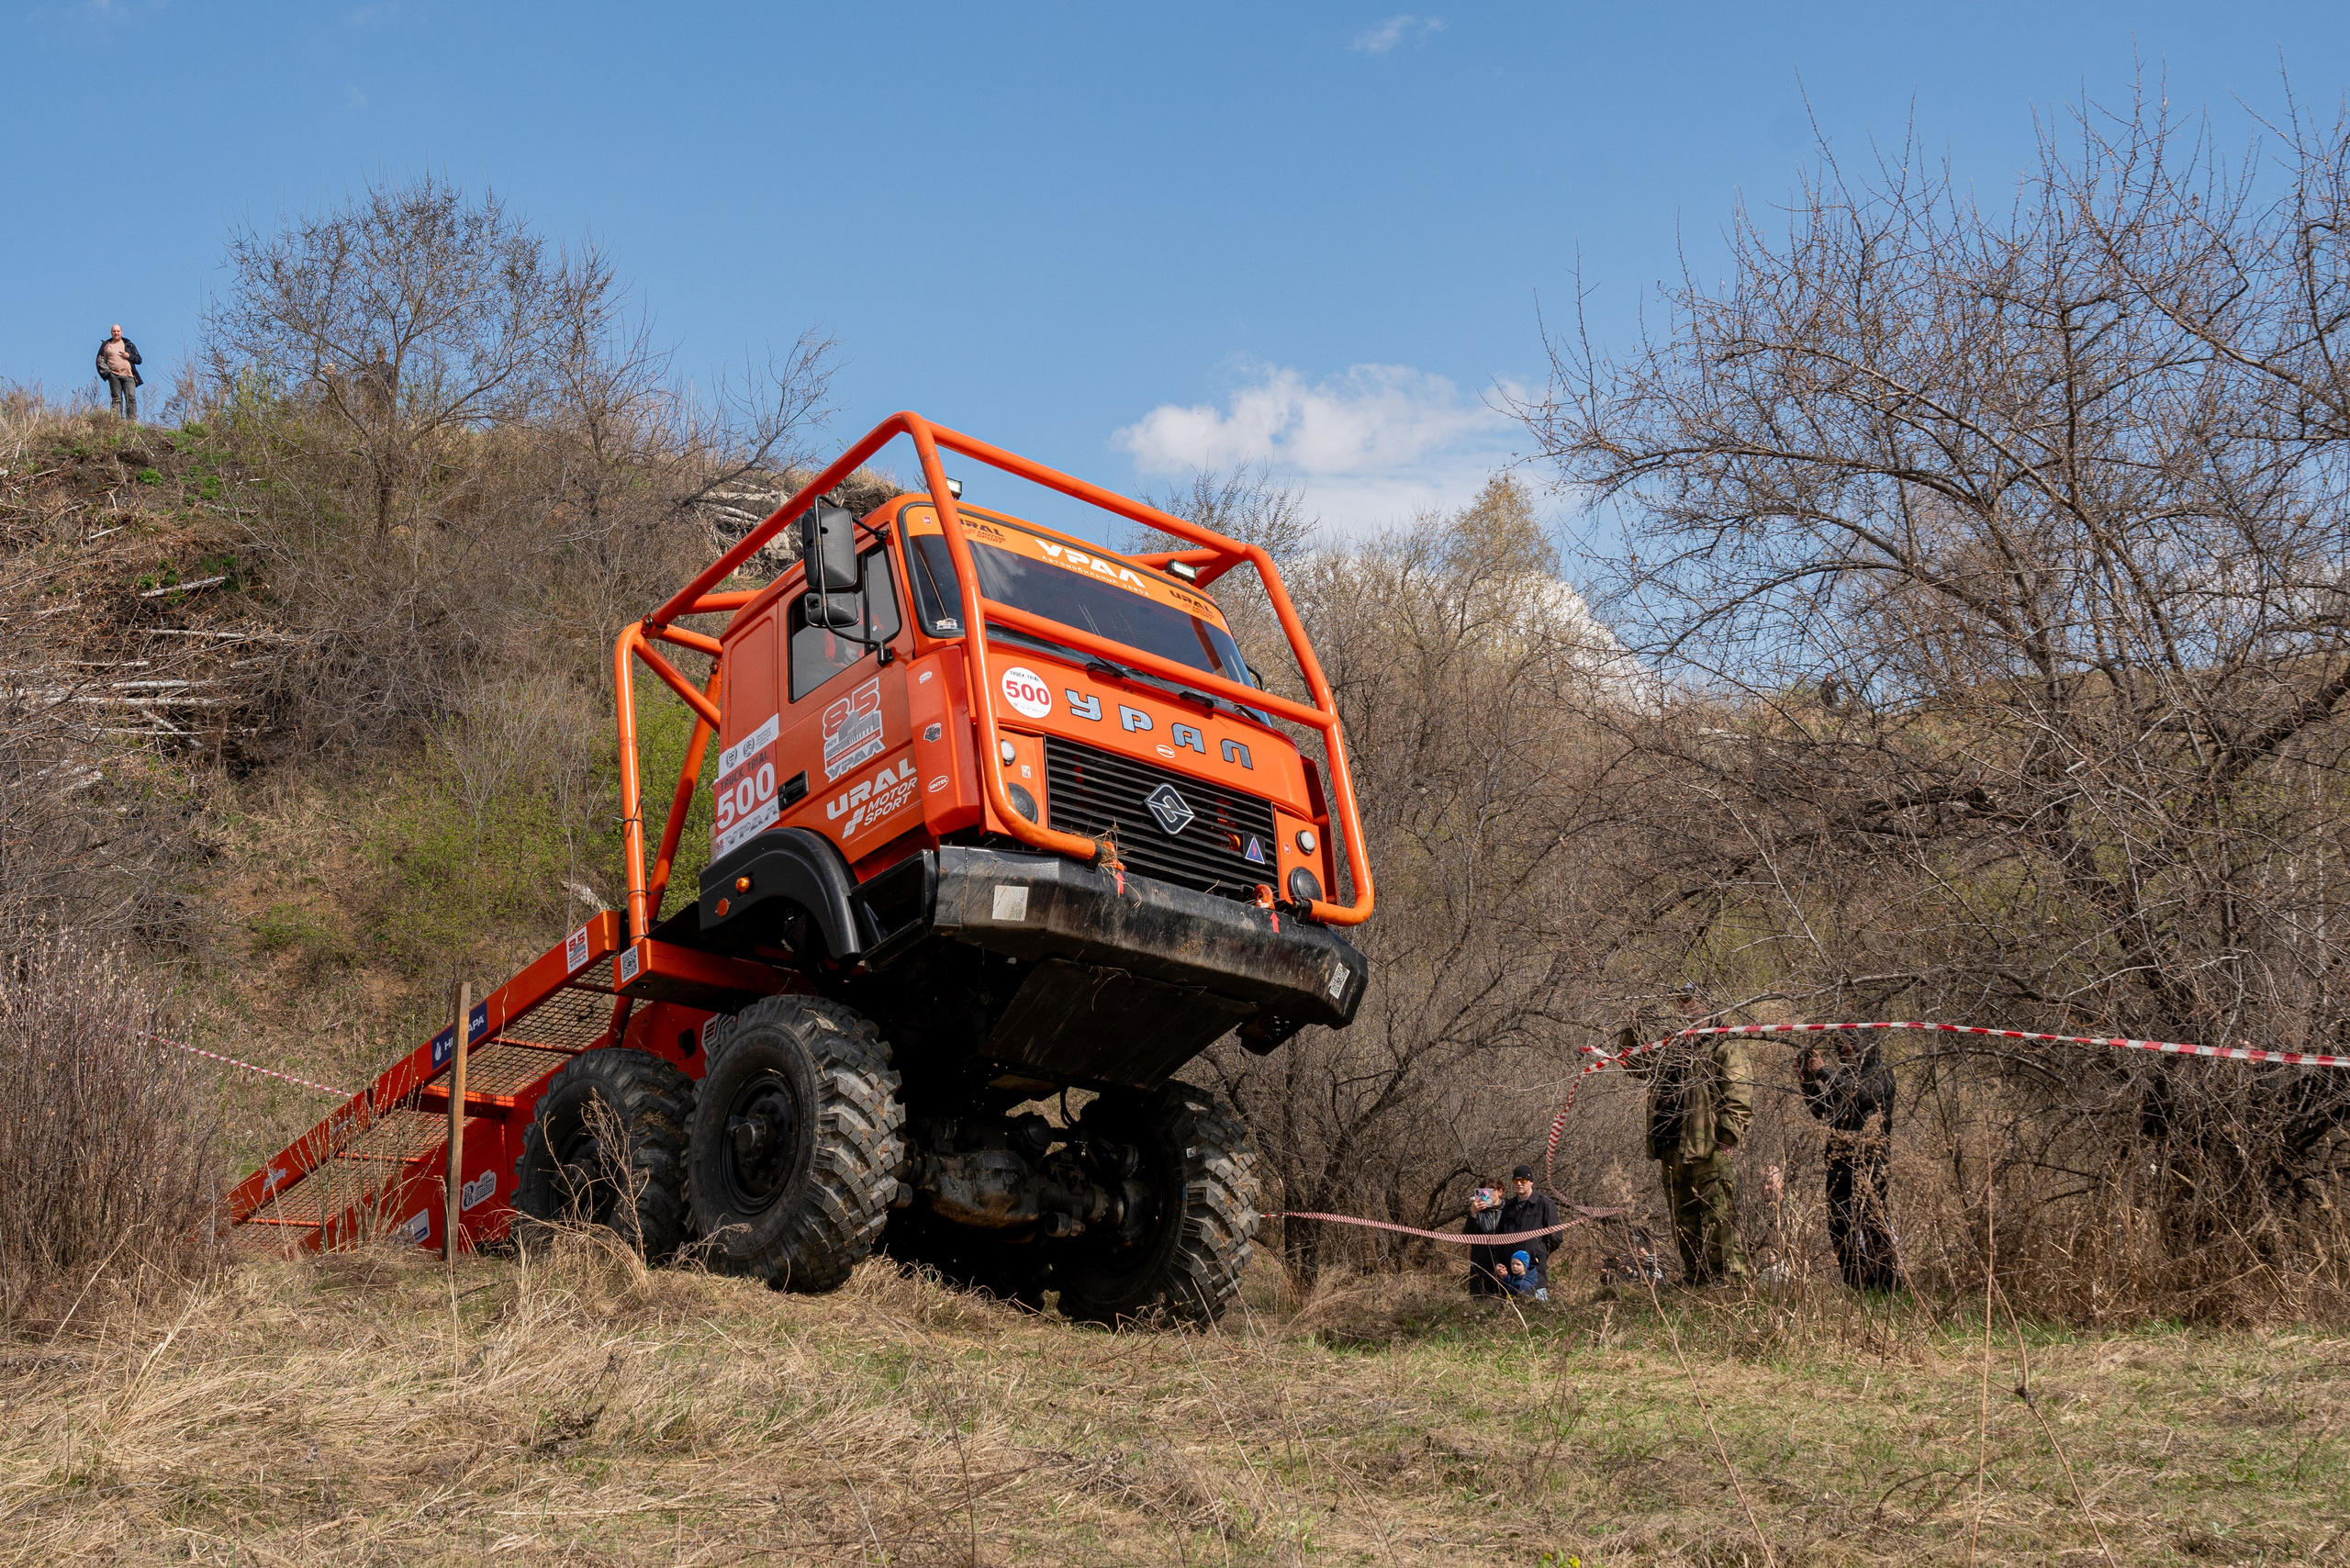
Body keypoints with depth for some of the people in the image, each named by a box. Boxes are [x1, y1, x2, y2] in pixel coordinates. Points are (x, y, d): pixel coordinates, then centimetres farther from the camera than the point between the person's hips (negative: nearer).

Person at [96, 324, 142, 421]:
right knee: (116, 399, -4)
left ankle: (133, 422, -13)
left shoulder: (129, 345, 19)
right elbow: (100, 360, 12)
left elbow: (139, 360, 17)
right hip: (114, 376, 0)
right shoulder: (106, 345, 16)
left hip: (128, 376, 0)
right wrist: (106, 371, -3)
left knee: (131, 398, -10)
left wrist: (129, 356, -2)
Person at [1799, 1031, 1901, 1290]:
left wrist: (1823, 1072, -16)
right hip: (1839, 1161, 8)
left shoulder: (1879, 1072, 0)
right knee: (1840, 1230, 8)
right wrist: (1808, 1081, 6)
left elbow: (1858, 1094, -19)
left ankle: (1889, 1284, -5)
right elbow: (1824, 1110, 20)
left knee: (1874, 1224, -10)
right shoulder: (1845, 1073, 20)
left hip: (1867, 1162, -8)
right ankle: (1855, 1285, 15)